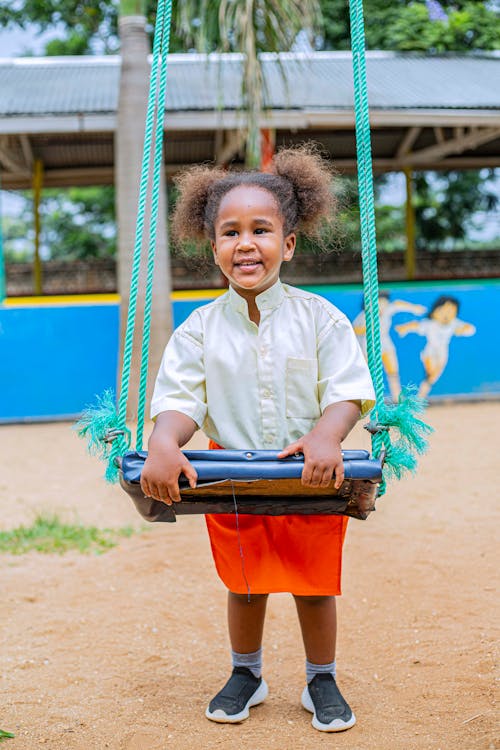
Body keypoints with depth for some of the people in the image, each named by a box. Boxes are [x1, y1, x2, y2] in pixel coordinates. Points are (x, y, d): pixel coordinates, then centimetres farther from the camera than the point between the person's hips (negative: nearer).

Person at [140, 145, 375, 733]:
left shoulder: (318, 317, -8)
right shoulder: (201, 327, -5)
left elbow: (347, 388, -12)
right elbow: (180, 398, -9)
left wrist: (325, 436, -31)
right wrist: (164, 443, -29)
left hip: (312, 473, -1)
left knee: (315, 584, 11)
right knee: (245, 585, 15)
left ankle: (321, 682, 33)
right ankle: (246, 674, 40)